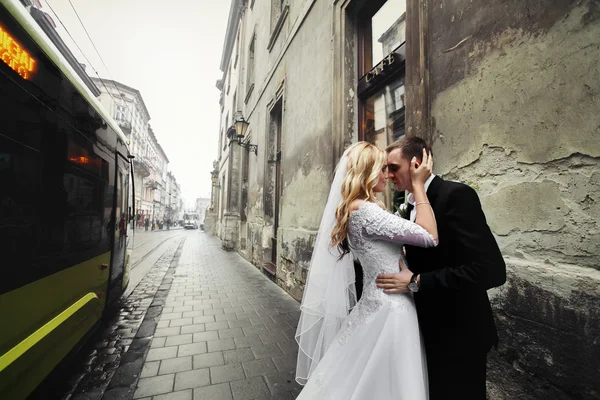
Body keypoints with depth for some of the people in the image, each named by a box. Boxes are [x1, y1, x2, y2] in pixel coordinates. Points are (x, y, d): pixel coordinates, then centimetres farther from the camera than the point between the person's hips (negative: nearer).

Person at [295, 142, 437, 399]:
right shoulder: (364, 210, -23)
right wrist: (418, 184, -14)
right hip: (390, 308, -9)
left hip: (378, 304, 9)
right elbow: (430, 236, -19)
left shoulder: (355, 208, 7)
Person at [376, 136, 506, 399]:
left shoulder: (456, 195, -21)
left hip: (457, 331, -7)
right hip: (429, 327, 8)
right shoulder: (413, 204, 4)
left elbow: (490, 269, -27)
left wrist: (416, 282, -26)